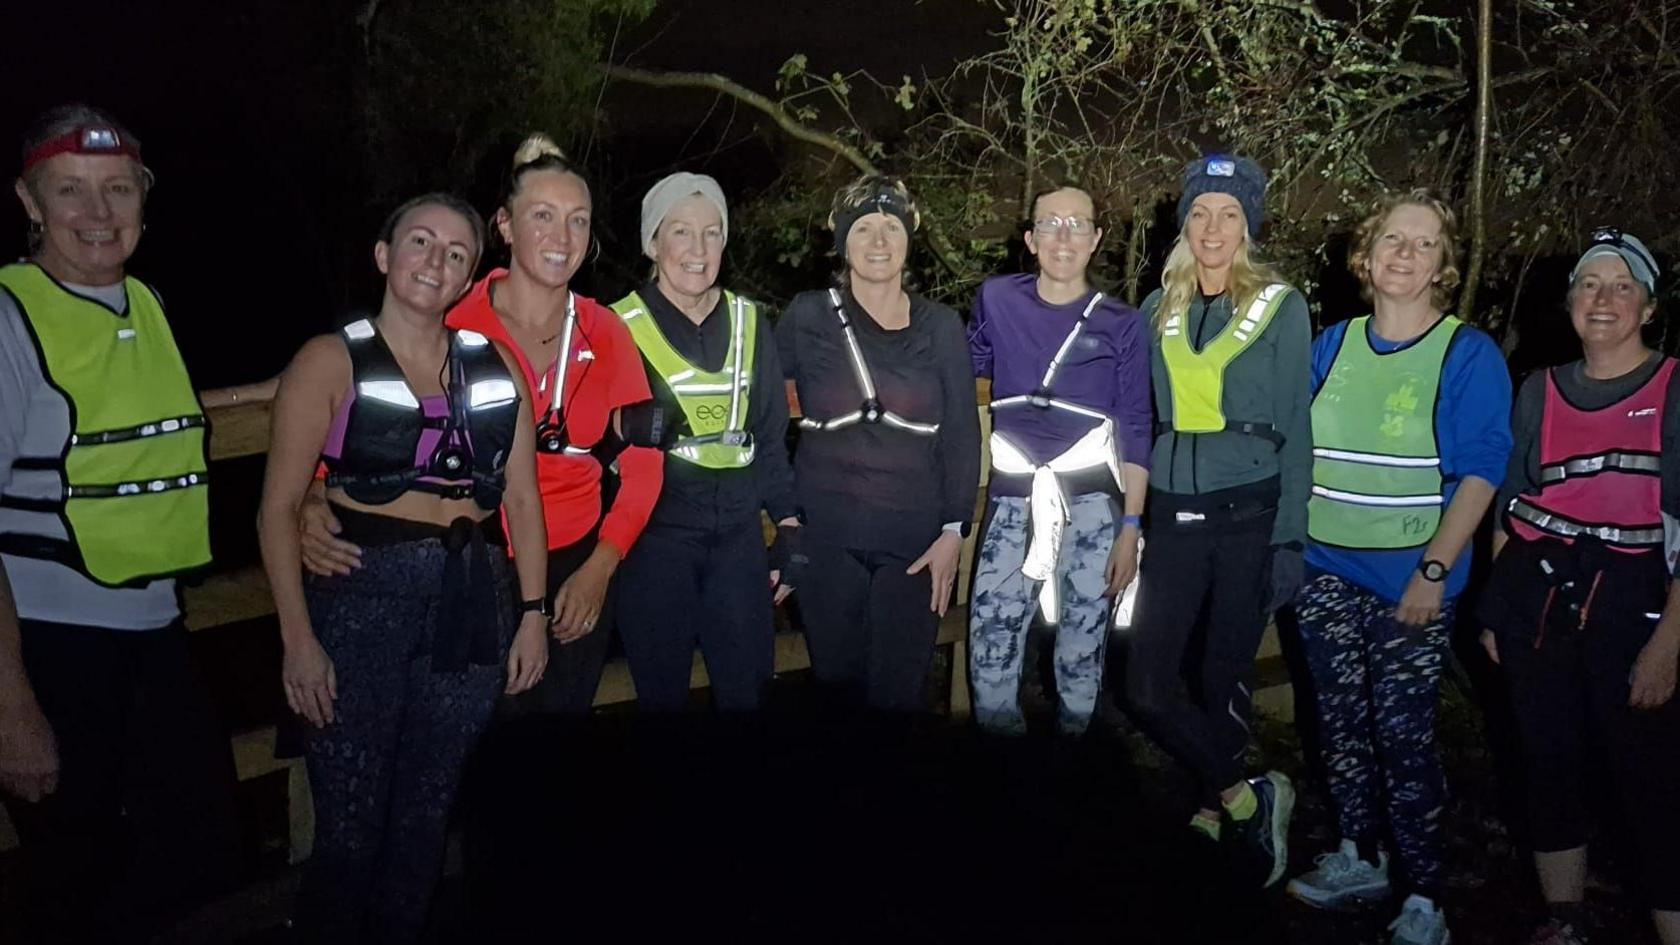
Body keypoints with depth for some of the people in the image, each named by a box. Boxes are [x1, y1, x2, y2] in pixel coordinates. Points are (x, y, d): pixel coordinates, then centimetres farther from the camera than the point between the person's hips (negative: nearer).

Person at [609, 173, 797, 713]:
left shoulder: (749, 322, 8)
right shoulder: (620, 326, -3)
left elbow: (771, 434, 12)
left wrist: (788, 524, 7)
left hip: (737, 532, 3)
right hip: (653, 532, -3)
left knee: (746, 690, 7)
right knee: (663, 694, 6)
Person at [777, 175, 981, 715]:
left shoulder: (942, 327, 5)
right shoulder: (808, 317, 2)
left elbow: (962, 437, 4)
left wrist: (954, 530, -3)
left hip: (915, 538, 0)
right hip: (824, 535, 0)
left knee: (899, 692, 1)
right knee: (837, 681, 8)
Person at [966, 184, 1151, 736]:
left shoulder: (1122, 324, 2)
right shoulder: (996, 300, 4)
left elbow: (1135, 431, 3)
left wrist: (1131, 527, -2)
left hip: (1091, 499, 0)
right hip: (1012, 497, 1)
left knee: (1084, 637, 6)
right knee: (991, 641, -4)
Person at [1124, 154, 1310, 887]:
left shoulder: (1281, 307, -1)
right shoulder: (1158, 310, 8)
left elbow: (1294, 430, -2)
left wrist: (1290, 539, -7)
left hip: (1249, 517, -3)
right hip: (1173, 517, 3)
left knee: (1222, 681, 5)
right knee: (1147, 683, -4)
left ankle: (1217, 813, 26)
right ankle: (1248, 800, 13)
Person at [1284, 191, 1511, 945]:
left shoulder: (1468, 355, -5)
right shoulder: (1331, 345, 8)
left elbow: (1479, 473, -10)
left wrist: (1434, 571, -17)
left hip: (1409, 581, -4)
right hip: (1326, 571, 5)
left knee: (1402, 735, -3)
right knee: (1340, 722, 12)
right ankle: (1358, 860, 30)